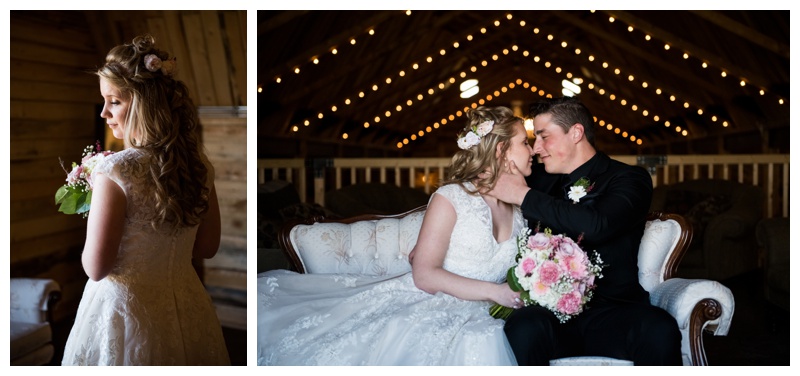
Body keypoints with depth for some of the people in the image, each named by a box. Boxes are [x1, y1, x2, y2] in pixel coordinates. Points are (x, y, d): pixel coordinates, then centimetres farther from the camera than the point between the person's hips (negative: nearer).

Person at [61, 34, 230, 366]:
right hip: (185, 309, 5)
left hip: (124, 310, -5)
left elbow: (96, 268, -17)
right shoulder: (199, 164, -5)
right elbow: (207, 247, 5)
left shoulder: (116, 170, -21)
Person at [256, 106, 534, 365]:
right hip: (422, 300, -5)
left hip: (473, 315, 5)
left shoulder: (518, 209, 12)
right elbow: (424, 275, -14)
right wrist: (494, 291, -16)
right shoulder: (450, 198, -7)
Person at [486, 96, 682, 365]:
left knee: (660, 329, -34)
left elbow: (596, 226, -18)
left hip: (612, 312, -2)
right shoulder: (540, 178, 17)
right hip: (551, 312, 2)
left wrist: (524, 195, -11)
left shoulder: (629, 179, 3)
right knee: (523, 326, -33)